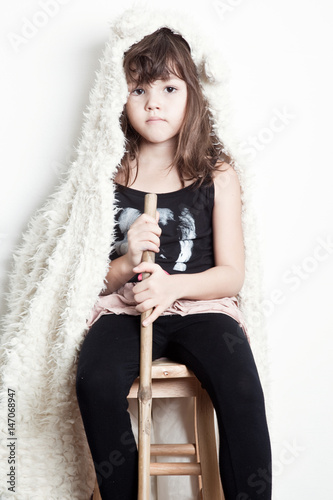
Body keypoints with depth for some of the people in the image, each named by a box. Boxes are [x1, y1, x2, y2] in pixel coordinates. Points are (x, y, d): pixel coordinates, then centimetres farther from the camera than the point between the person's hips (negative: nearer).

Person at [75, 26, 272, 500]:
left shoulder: (217, 175, 4)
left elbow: (232, 275, 1)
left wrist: (172, 284, -17)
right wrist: (126, 265, -16)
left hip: (201, 306, 0)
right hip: (125, 309, 1)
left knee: (241, 387, -29)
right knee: (95, 381, -29)